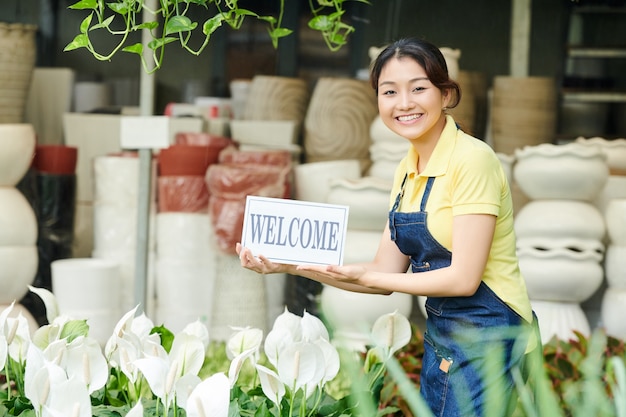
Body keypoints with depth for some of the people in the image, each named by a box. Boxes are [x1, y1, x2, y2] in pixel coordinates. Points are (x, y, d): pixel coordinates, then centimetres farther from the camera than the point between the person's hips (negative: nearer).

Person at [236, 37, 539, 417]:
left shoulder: (472, 160, -17)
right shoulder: (408, 169, 8)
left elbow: (463, 278, -20)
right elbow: (387, 273, 7)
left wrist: (362, 277, -15)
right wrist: (292, 266, -1)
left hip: (486, 337, -8)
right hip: (441, 336, 8)